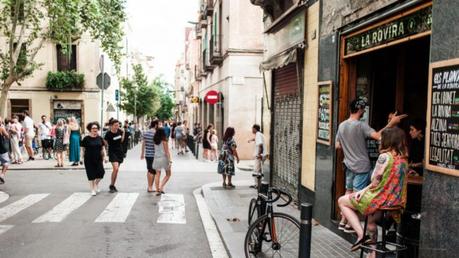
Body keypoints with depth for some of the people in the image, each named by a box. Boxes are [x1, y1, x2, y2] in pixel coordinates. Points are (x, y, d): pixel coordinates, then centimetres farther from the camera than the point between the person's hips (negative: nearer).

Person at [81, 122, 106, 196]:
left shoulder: (100, 138, 7)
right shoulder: (86, 138, -4)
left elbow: (103, 148, 13)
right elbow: (83, 149, 0)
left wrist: (104, 156, 4)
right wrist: (82, 158, 0)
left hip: (98, 159, 3)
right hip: (89, 160, -3)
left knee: (101, 173, -6)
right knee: (91, 175, 1)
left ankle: (96, 184, 25)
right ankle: (92, 190, 14)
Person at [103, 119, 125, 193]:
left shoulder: (120, 131, 0)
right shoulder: (108, 134, -14)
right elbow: (105, 143, -3)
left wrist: (123, 133, 2)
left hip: (120, 152, 5)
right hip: (112, 152, -5)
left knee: (116, 169, 10)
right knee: (115, 168, -19)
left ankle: (113, 185, 22)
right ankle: (111, 185, -3)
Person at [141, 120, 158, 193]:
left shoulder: (146, 132, 7)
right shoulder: (155, 133, -16)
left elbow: (143, 143, 14)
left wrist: (142, 153, 23)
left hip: (147, 154, 8)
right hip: (153, 155, -8)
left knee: (149, 170, 17)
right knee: (153, 171, 1)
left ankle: (149, 186, 25)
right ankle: (150, 187, 4)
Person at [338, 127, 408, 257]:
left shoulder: (384, 156, -16)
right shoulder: (404, 159, 7)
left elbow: (376, 182, -13)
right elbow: (390, 182, 9)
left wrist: (363, 191, 5)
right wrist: (365, 190, 5)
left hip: (382, 199, -8)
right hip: (397, 202, 8)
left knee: (342, 201, 10)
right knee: (370, 218, 35)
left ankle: (361, 235, 2)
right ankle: (373, 251, 36)